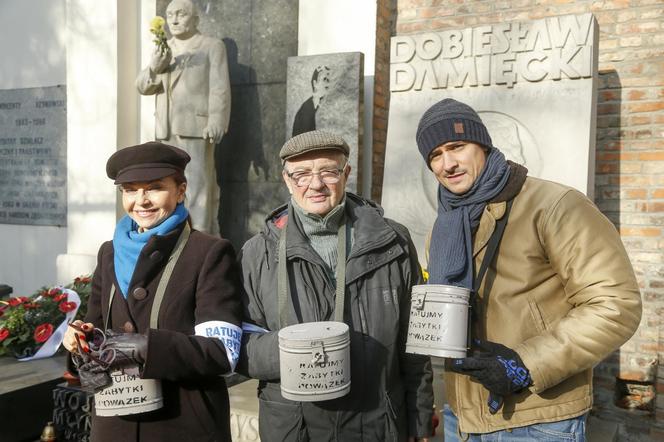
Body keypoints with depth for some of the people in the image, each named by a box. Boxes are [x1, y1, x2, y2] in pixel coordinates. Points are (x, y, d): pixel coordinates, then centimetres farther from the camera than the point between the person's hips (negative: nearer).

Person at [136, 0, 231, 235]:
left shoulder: (212, 46, 4)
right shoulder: (163, 49, 20)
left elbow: (220, 89, -6)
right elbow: (144, 86, 13)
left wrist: (216, 123, -18)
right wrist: (154, 67, -7)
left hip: (196, 127, -6)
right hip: (167, 129, 6)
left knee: (198, 183, -9)